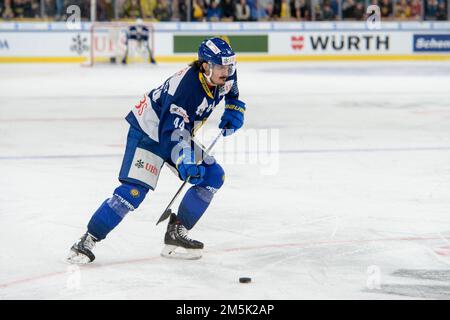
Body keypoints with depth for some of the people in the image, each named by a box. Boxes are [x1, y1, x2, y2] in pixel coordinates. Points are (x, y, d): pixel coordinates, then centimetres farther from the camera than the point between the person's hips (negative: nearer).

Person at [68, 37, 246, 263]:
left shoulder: (225, 75, -9)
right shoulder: (186, 86, -33)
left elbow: (231, 93, 18)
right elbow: (173, 131, -34)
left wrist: (234, 111, 2)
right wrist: (185, 162, -44)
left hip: (178, 132, 9)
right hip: (148, 132, -9)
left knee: (213, 176, -2)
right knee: (134, 190, -21)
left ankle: (176, 234, 2)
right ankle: (87, 241, -12)